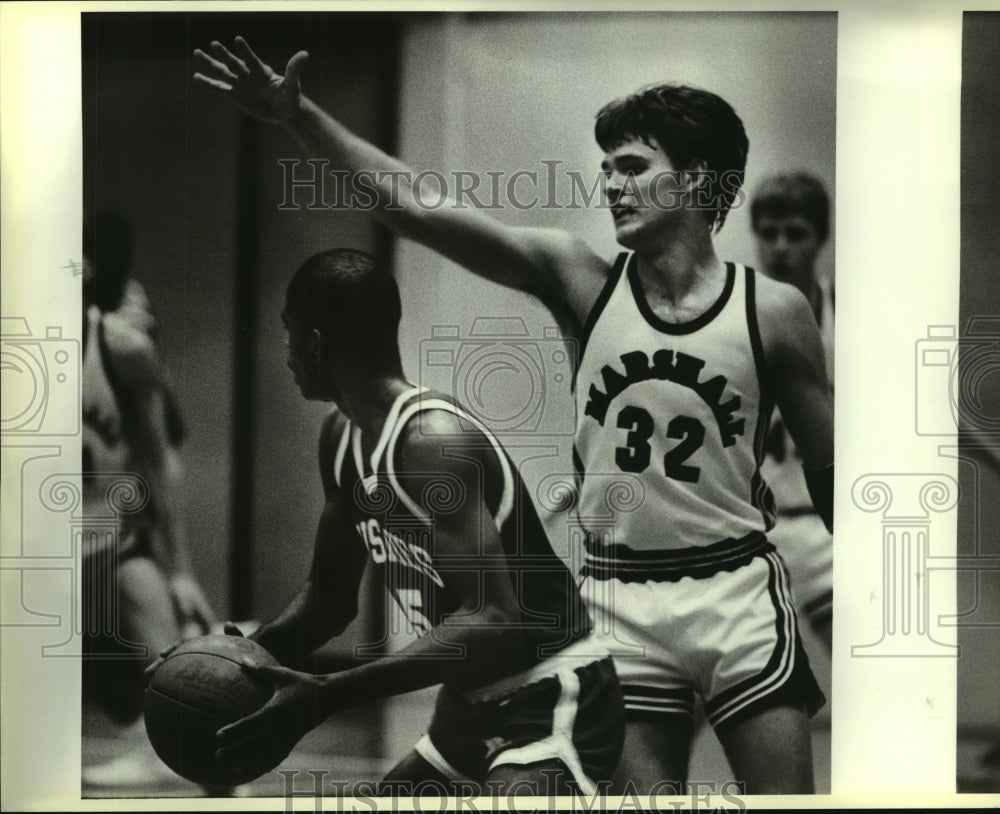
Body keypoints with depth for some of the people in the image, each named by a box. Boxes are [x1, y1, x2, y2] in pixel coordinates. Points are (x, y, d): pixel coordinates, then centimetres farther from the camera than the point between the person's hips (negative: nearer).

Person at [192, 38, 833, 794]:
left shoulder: (773, 311, -4)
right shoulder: (579, 278, -1)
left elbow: (829, 470, 3)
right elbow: (415, 206, -7)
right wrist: (299, 115, -15)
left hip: (737, 590, -1)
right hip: (621, 598, 1)